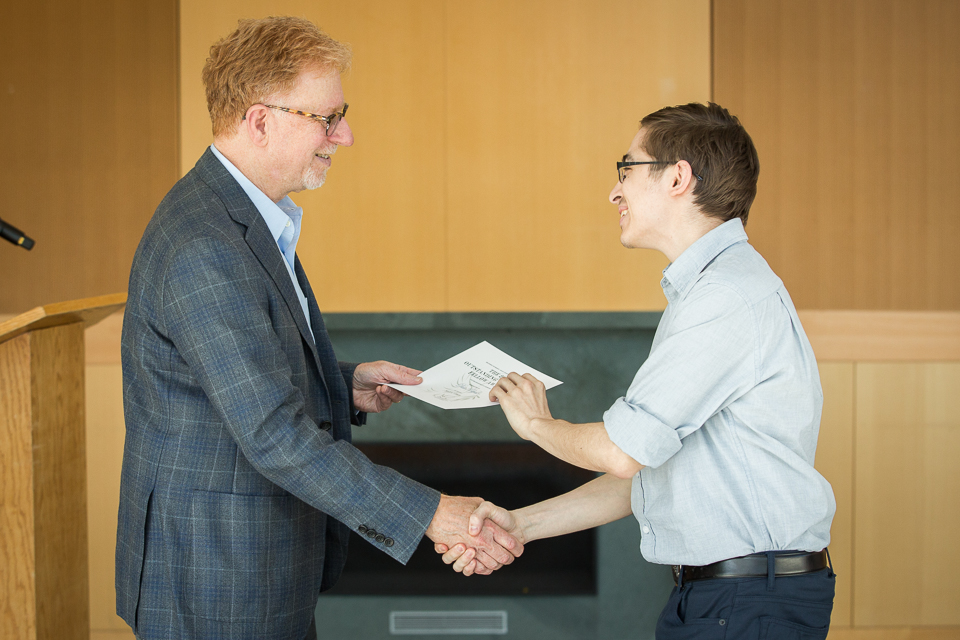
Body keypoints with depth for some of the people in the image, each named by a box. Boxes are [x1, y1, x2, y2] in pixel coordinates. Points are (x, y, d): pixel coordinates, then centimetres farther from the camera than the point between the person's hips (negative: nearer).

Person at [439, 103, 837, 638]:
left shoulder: (733, 295, -16)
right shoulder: (702, 291, 17)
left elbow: (624, 450, -19)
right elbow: (650, 466, 16)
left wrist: (536, 422, 1)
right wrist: (522, 524, 9)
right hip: (703, 595, 9)